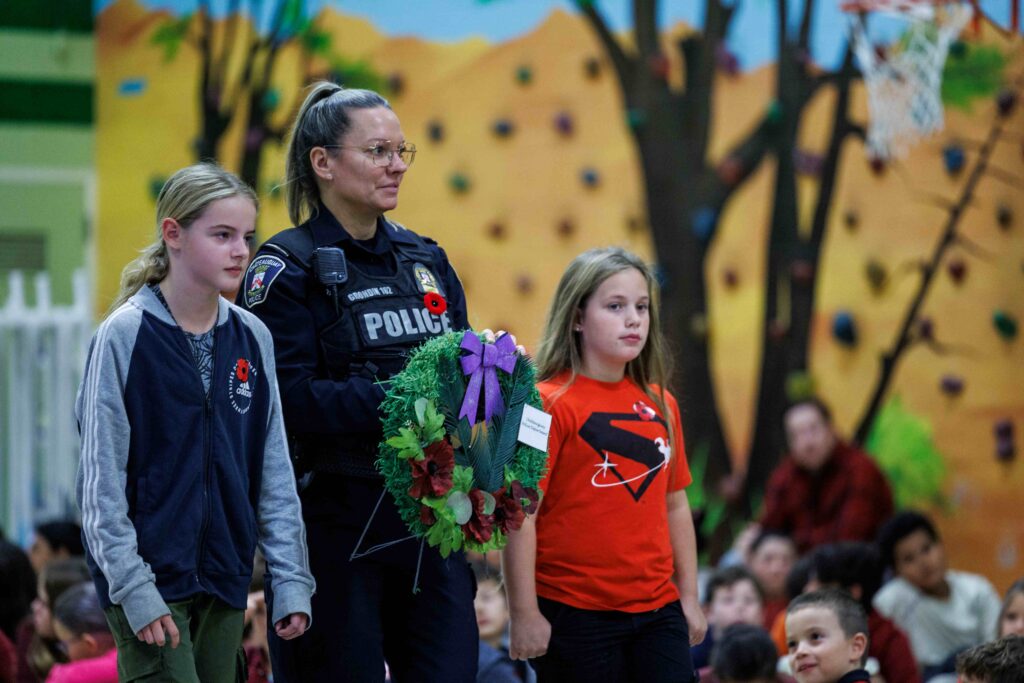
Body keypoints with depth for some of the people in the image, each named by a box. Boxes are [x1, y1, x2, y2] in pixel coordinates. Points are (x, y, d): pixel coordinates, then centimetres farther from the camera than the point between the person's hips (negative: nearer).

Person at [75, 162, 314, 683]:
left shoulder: (251, 338, 6)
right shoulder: (124, 336, -8)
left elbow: (275, 474, 9)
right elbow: (101, 478, -9)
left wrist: (291, 579, 3)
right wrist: (133, 589, -14)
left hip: (225, 579, 5)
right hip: (149, 577, -5)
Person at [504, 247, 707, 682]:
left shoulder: (660, 405, 10)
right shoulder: (548, 404, -9)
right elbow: (521, 513, -12)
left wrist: (689, 597, 15)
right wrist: (525, 615, -14)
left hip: (657, 611, 5)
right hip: (574, 614, -5)